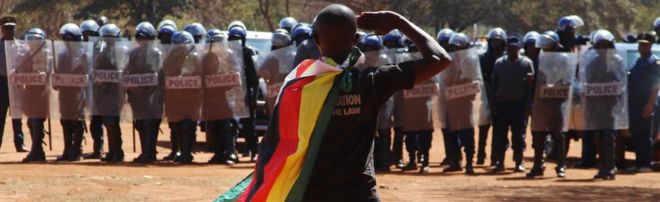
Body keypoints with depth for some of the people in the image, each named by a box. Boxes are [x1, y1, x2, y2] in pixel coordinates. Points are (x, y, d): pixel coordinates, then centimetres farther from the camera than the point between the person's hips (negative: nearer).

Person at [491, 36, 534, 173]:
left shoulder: (526, 63, 0)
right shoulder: (499, 63, 6)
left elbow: (531, 84, -1)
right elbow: (494, 84, 7)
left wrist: (527, 104, -11)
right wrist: (494, 104, 2)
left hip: (519, 105, -2)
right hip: (501, 103, 2)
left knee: (519, 135, 2)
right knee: (500, 135, 3)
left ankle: (519, 163, 7)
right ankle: (500, 162, 9)